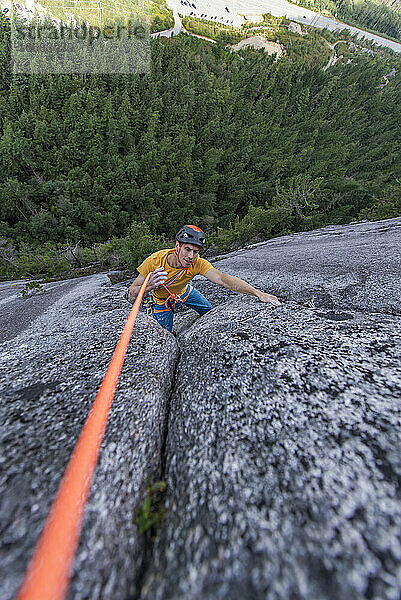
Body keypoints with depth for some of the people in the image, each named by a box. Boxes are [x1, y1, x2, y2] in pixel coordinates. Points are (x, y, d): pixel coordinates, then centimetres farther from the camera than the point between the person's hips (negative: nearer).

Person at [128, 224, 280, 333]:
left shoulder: (197, 263, -32)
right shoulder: (155, 261, -36)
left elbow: (222, 278, -46)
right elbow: (131, 294, -29)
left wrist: (257, 293, -56)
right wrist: (149, 286, -51)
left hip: (184, 291, 3)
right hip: (162, 300, -2)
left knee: (209, 311, 15)